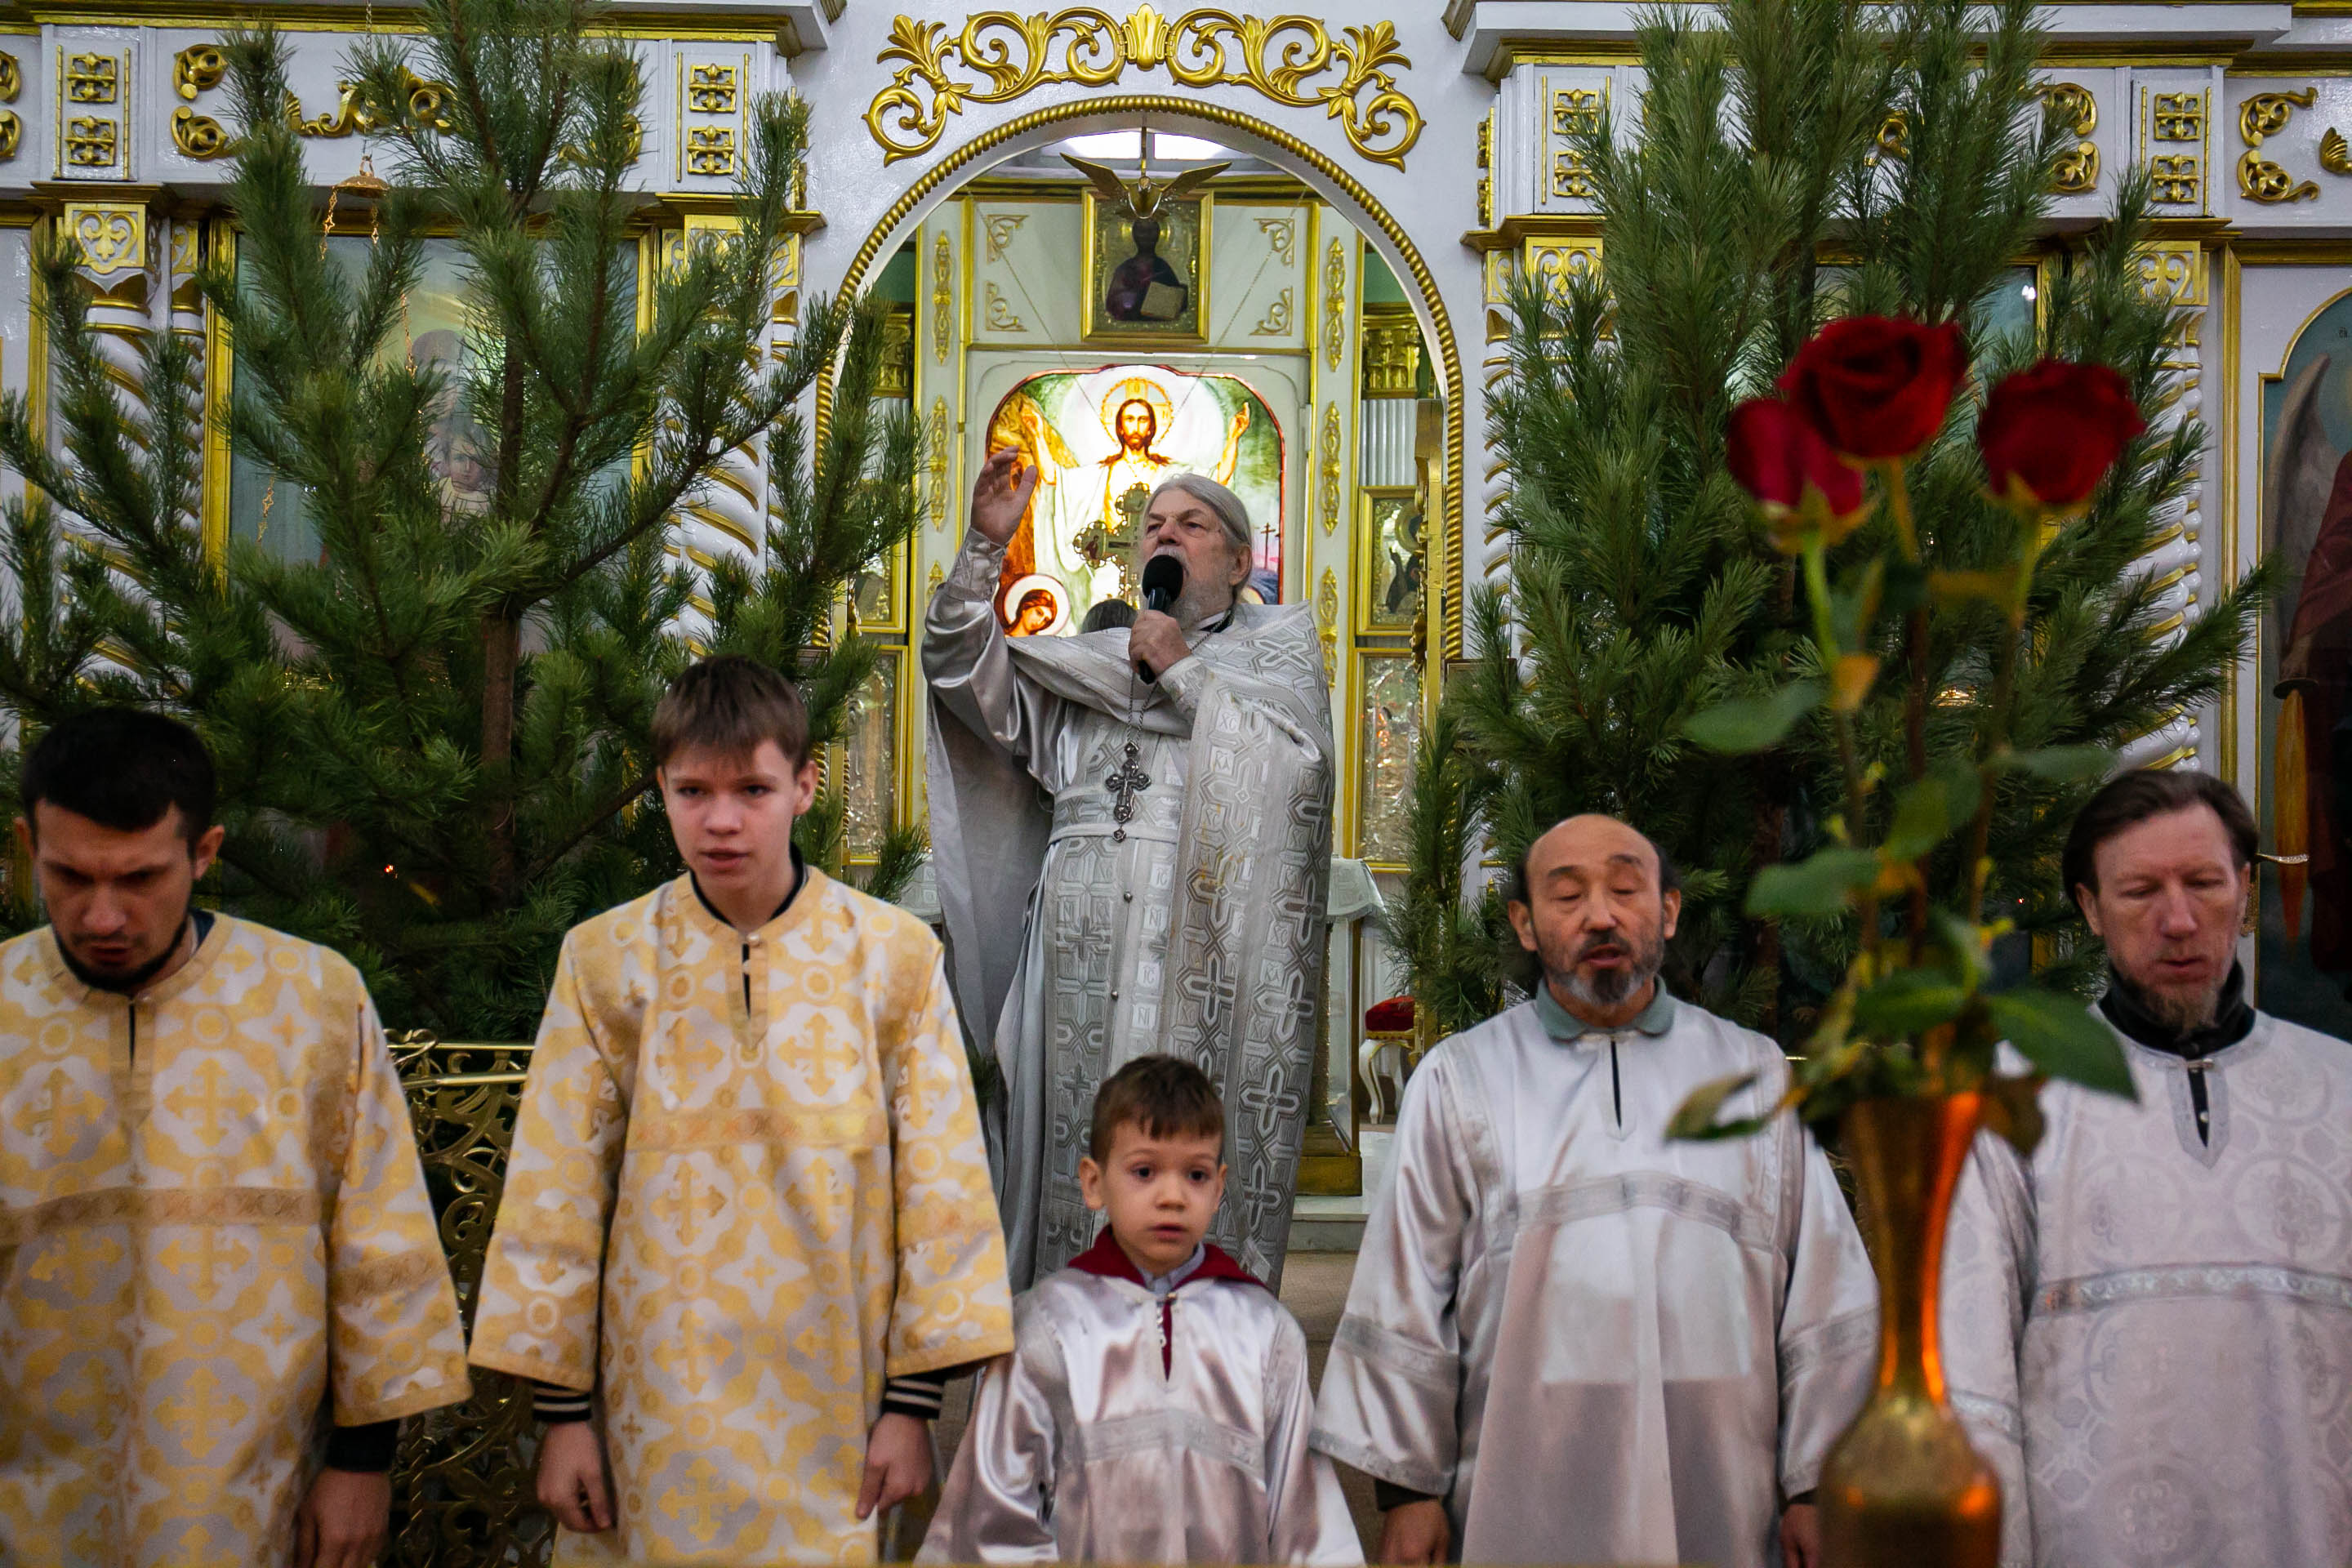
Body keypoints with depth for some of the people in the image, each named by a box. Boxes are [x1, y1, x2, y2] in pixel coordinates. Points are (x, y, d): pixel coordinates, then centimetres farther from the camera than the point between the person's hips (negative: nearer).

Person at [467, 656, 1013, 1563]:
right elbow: (556, 1191, 2)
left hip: (831, 1408, 0)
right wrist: (562, 1410, 1)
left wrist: (913, 1403, -2)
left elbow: (939, 1183, 0)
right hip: (658, 1412, 1)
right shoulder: (605, 961, 0)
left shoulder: (894, 955, -2)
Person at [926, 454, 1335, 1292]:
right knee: (1077, 1163, 1)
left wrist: (1185, 670, -1)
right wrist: (983, 547, 0)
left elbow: (1298, 759, -4)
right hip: (1080, 954, 3)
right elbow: (962, 672, 11)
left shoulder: (1279, 641, 15)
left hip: (1205, 947, -3)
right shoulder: (1085, 657, 24)